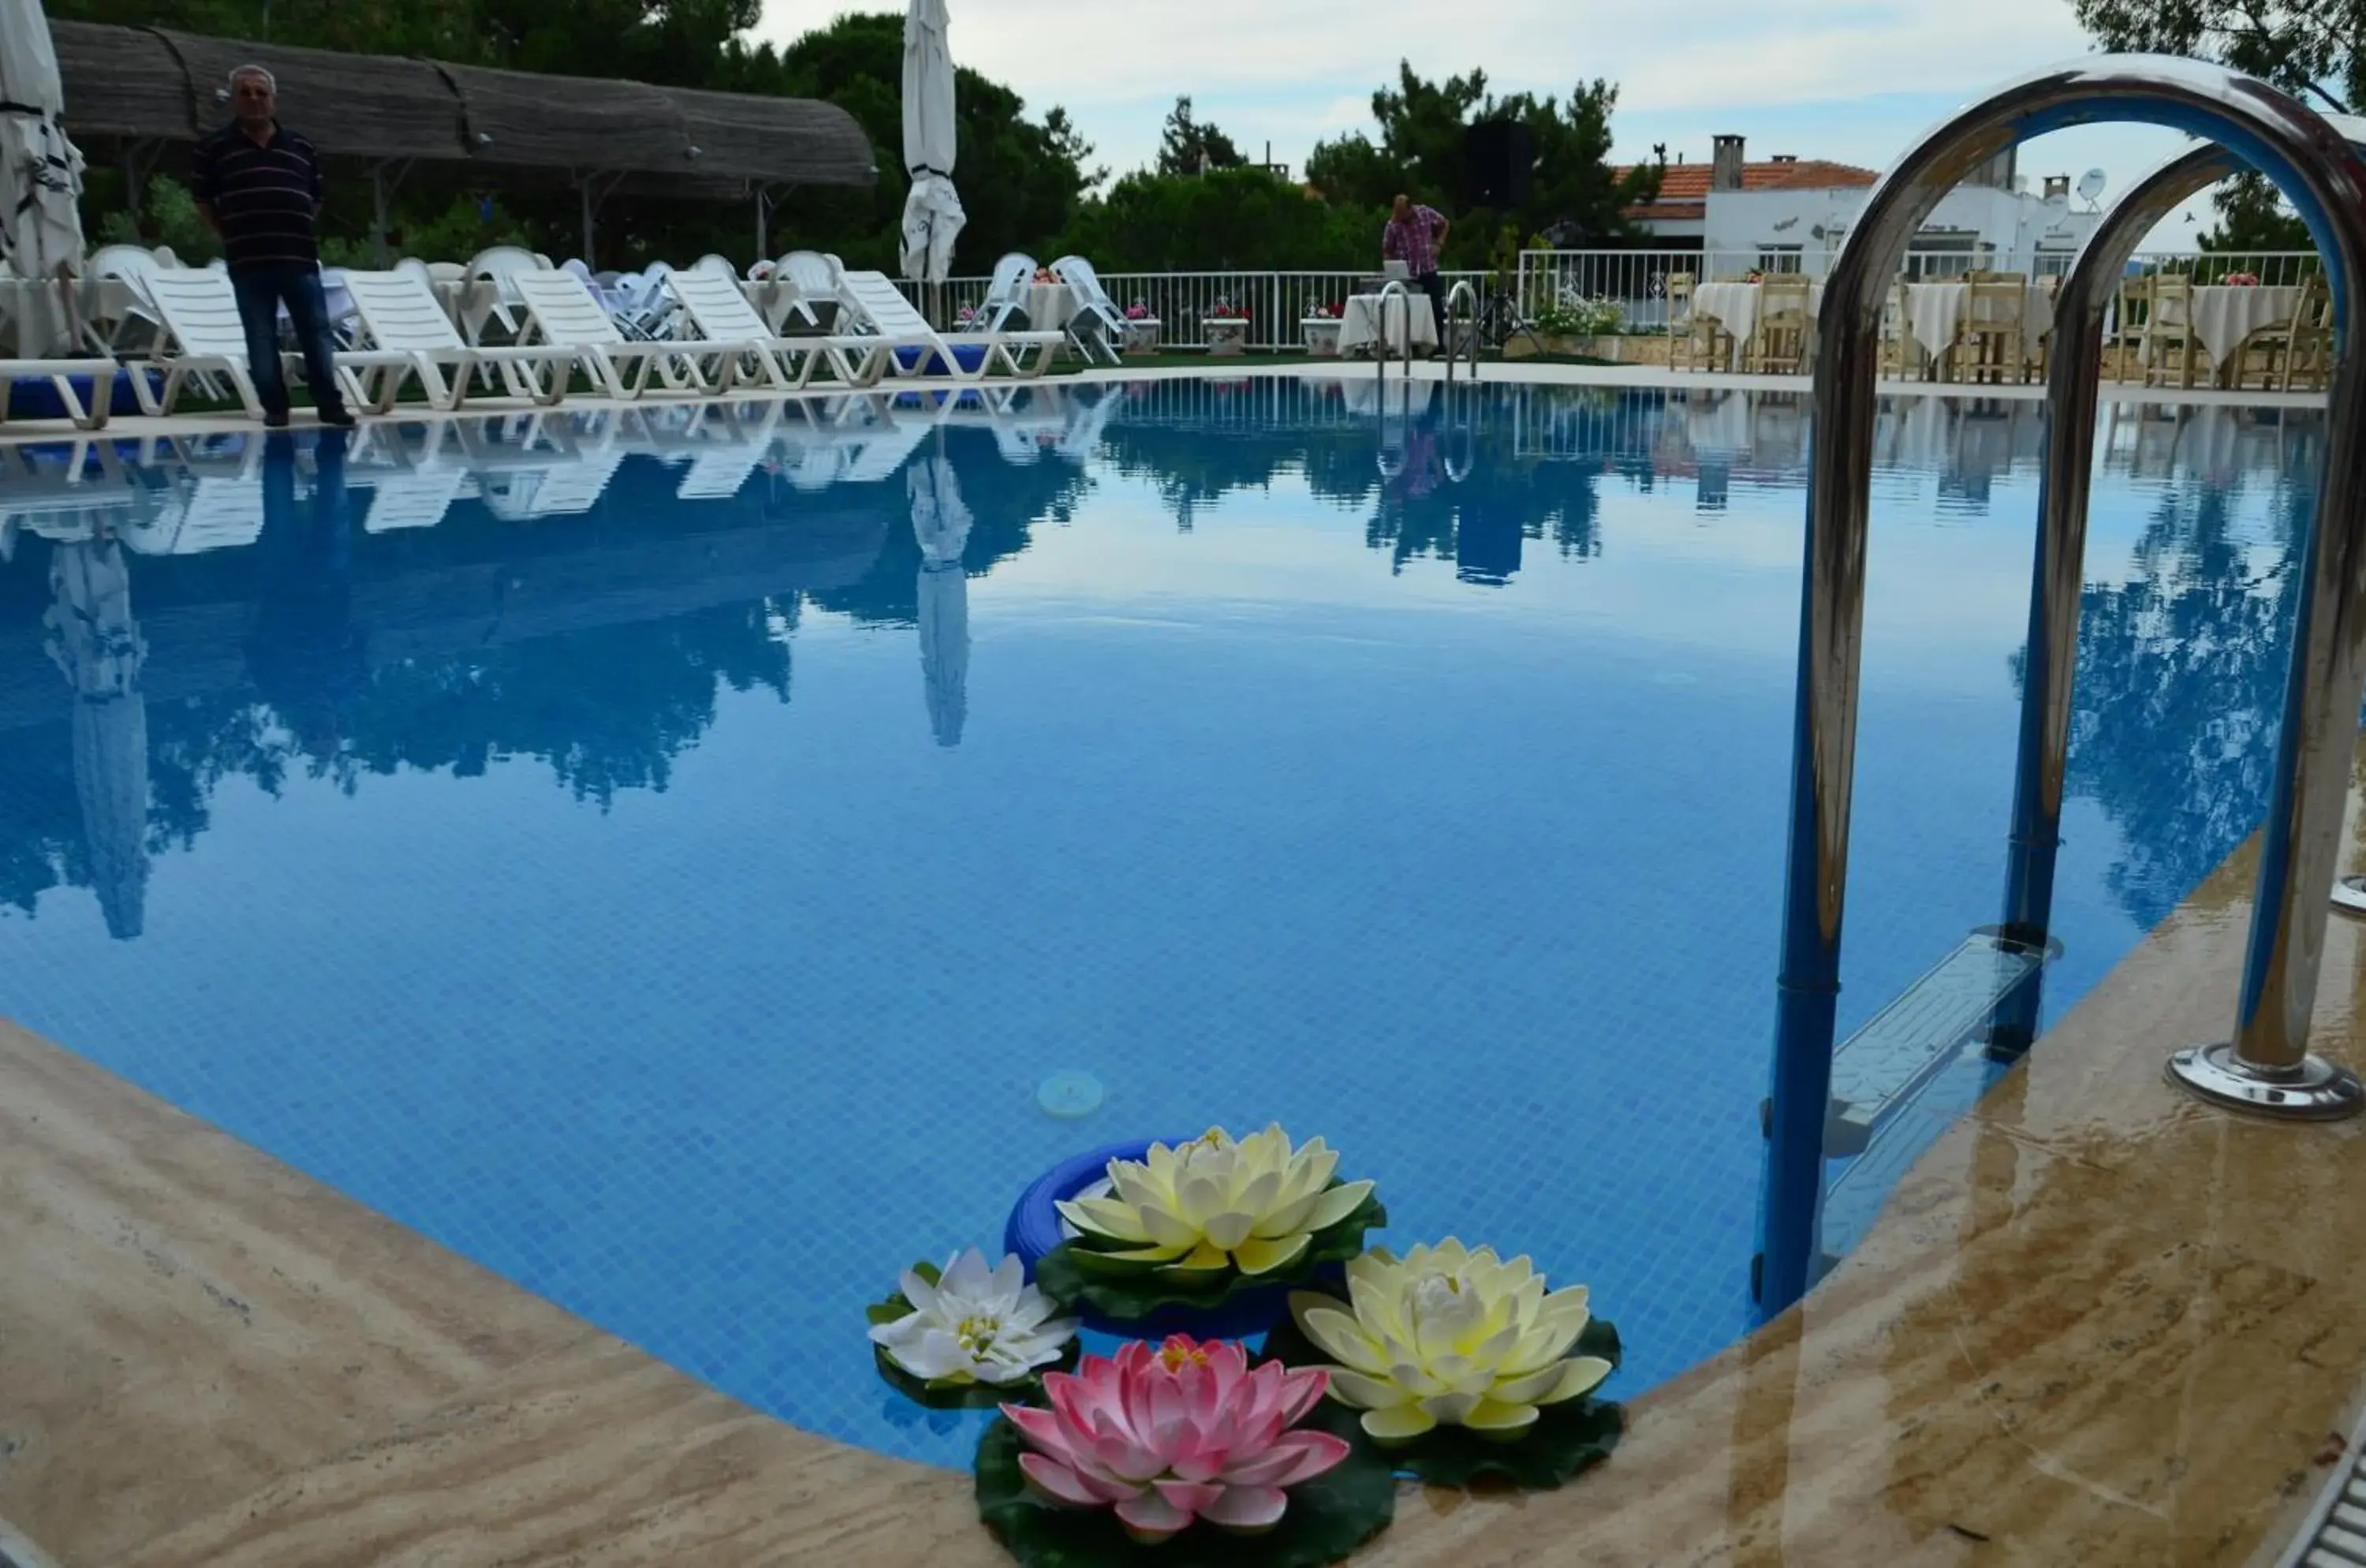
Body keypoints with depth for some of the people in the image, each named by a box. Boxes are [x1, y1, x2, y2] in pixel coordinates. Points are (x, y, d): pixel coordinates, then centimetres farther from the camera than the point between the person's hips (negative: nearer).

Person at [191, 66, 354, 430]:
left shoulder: (302, 148, 11)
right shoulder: (214, 148, 5)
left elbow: (316, 200, 19)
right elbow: (204, 202, 8)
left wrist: (300, 231, 9)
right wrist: (232, 237, 2)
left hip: (300, 258, 1)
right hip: (248, 261, -1)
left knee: (316, 332, 2)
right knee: (261, 338, 3)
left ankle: (330, 404, 8)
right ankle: (274, 407, 10)